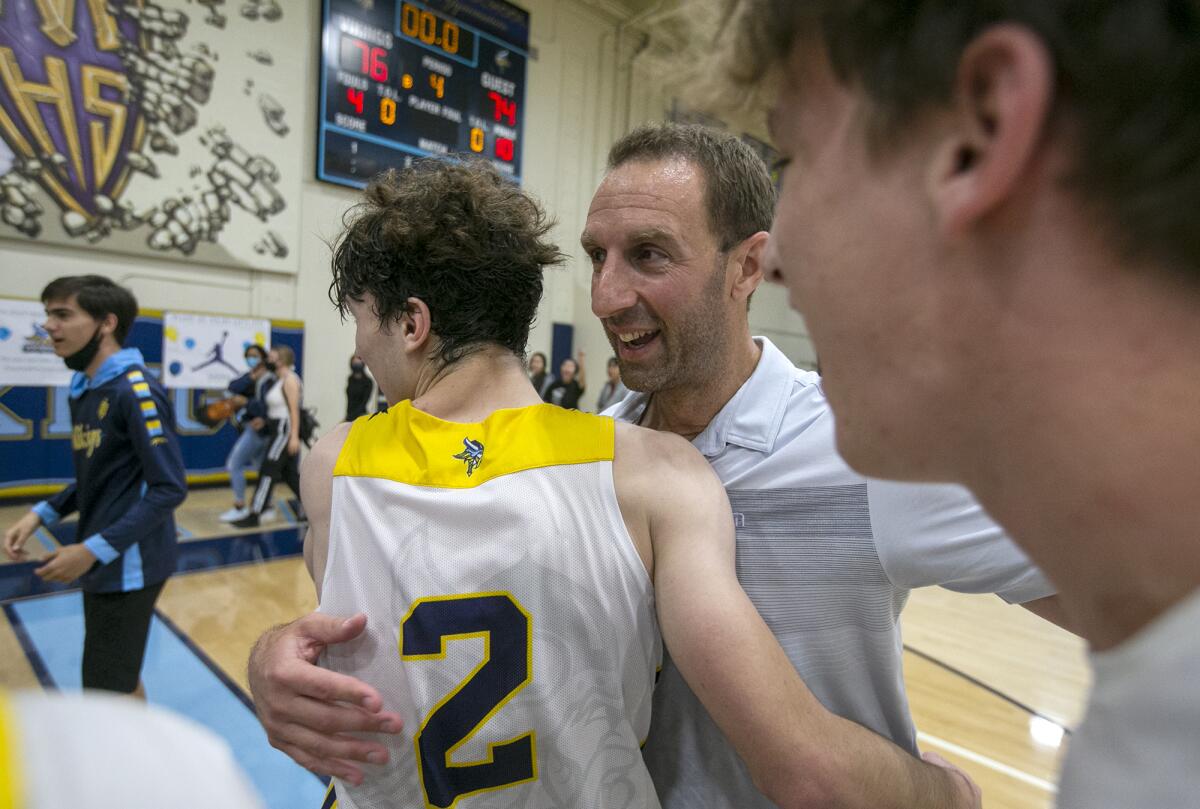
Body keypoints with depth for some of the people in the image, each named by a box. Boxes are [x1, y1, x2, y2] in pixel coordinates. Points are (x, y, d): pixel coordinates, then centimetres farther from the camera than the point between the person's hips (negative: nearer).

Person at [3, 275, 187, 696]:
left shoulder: (135, 390, -19)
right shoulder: (84, 389, 8)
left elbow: (170, 488, -22)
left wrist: (94, 550, -22)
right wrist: (41, 515, 5)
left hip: (127, 565, -8)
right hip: (103, 565, 9)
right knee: (120, 680, 21)